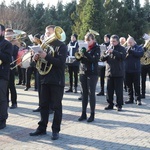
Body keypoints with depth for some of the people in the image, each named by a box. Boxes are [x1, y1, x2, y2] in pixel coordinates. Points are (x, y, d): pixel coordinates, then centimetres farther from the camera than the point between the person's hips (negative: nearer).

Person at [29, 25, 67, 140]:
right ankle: (42, 128, 18)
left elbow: (60, 62, -19)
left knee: (56, 106, 1)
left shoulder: (61, 46, -6)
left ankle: (56, 130, 8)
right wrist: (37, 57, -6)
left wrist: (46, 56, -25)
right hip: (45, 79, 6)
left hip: (57, 81, -6)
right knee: (43, 105, 9)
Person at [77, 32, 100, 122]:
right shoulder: (84, 47, 11)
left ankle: (92, 114, 4)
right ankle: (84, 113, 14)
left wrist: (85, 53, -26)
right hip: (83, 72, 5)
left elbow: (95, 59, -17)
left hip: (92, 73, -5)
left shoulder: (96, 48, -3)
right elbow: (79, 58, 8)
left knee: (91, 93, -3)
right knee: (84, 93, 8)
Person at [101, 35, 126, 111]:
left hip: (118, 73, -4)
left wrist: (113, 52, -26)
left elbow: (123, 57, -19)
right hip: (109, 72, 4)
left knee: (119, 90, -1)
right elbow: (102, 58, 8)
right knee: (109, 90, 8)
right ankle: (110, 104, 18)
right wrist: (105, 53, -14)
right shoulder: (108, 48, 13)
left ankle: (119, 105, 6)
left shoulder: (121, 49, 0)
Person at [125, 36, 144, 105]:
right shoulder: (126, 49, 15)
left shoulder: (139, 47, 4)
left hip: (136, 69, -4)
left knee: (137, 85, -2)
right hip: (127, 70, 4)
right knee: (129, 85, 8)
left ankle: (138, 99, 2)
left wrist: (131, 51, -21)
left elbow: (141, 54, -15)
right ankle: (130, 99, 16)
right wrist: (126, 54, -15)